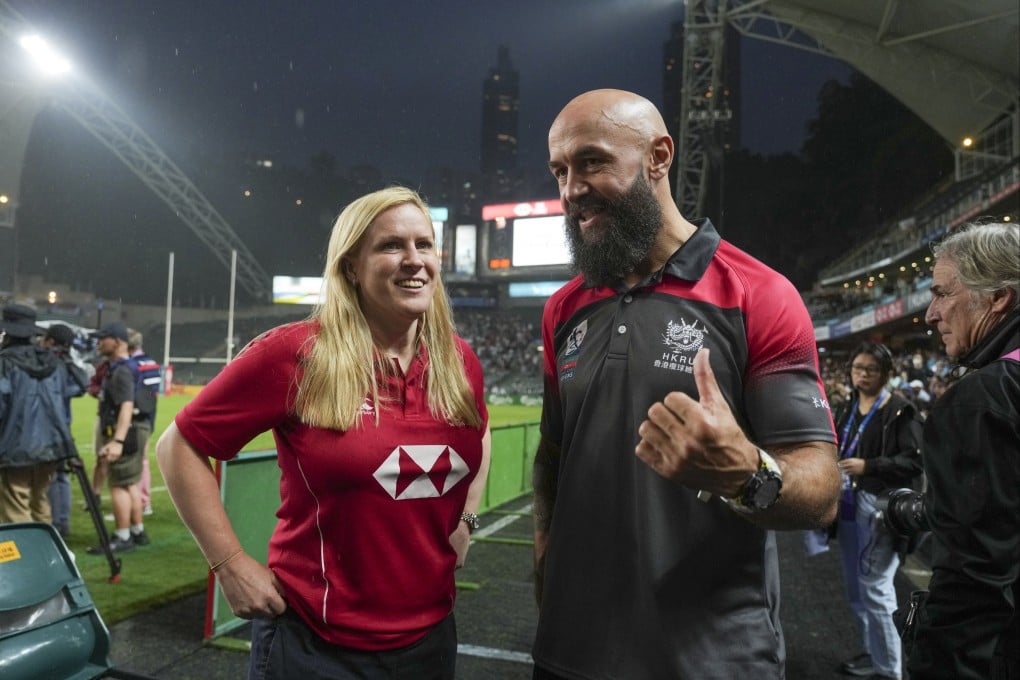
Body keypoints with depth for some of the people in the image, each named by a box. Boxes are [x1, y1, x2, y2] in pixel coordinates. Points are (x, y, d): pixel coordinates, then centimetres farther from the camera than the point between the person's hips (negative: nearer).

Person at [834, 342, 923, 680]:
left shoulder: (900, 411, -8)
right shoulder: (846, 411, 15)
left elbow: (916, 461, -15)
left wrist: (868, 466, -22)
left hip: (879, 509, -8)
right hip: (849, 506, 8)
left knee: (875, 588, -5)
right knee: (856, 588, 15)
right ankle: (872, 653, 31)